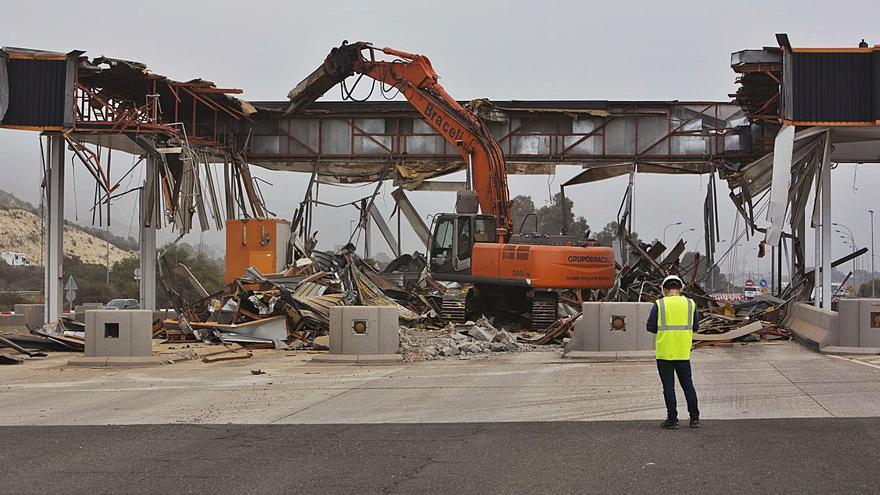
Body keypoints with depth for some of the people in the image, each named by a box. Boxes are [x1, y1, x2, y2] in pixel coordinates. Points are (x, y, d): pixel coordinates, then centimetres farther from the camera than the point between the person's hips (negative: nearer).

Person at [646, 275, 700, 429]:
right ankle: (694, 418, 13)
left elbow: (651, 327, -5)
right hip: (683, 352, 2)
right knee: (688, 384, 12)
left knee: (668, 387, 3)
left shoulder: (659, 304, -5)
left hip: (664, 352, -2)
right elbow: (695, 327, 8)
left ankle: (672, 419, 3)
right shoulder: (690, 304, 3)